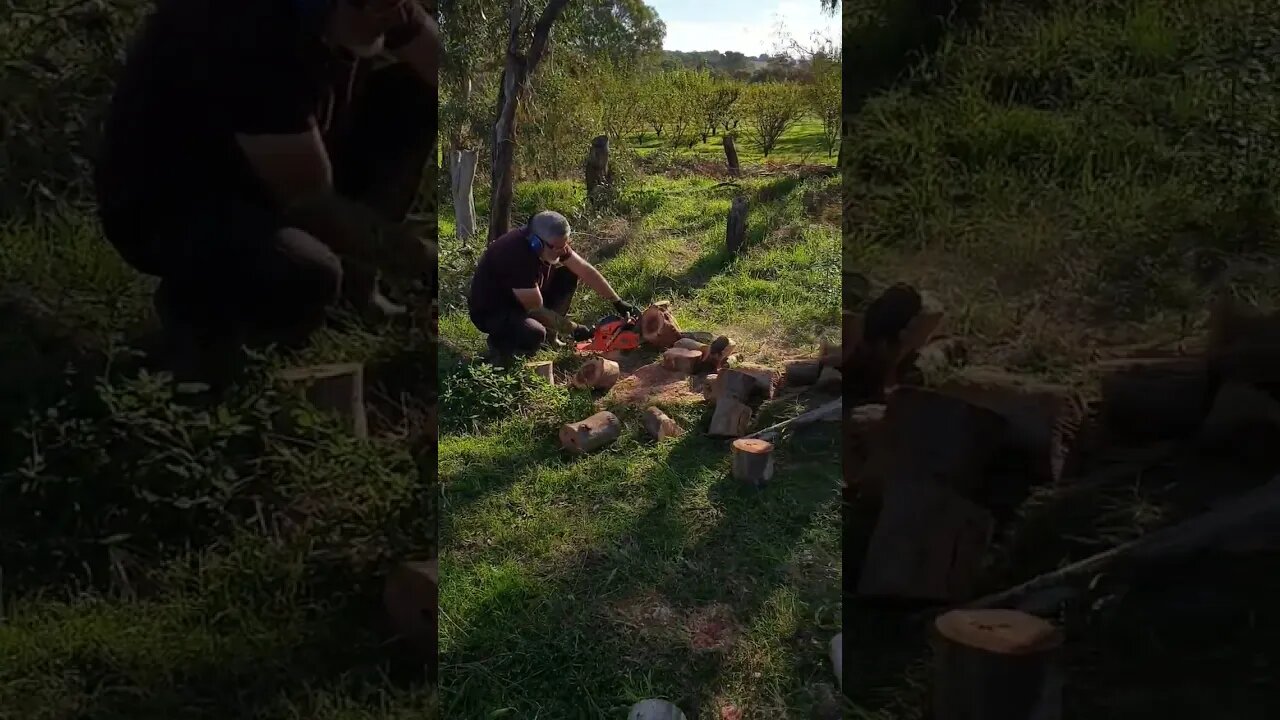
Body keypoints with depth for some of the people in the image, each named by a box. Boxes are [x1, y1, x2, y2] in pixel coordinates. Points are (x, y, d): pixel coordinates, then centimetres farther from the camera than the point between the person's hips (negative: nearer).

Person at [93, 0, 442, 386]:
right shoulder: (251, 33, -35)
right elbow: (310, 203, -30)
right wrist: (424, 261, -27)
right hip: (167, 201, -8)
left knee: (416, 94, -7)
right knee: (304, 278, -37)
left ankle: (352, 280, 4)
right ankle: (196, 306, -2)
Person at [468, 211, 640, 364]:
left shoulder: (553, 243, -14)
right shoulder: (517, 256, -36)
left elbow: (586, 270, -5)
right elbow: (536, 310, -29)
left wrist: (617, 302, -5)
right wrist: (574, 329, -18)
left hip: (519, 300, 8)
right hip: (490, 311, -8)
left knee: (568, 275, -3)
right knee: (534, 334, -36)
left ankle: (549, 337, 7)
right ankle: (500, 343, -2)